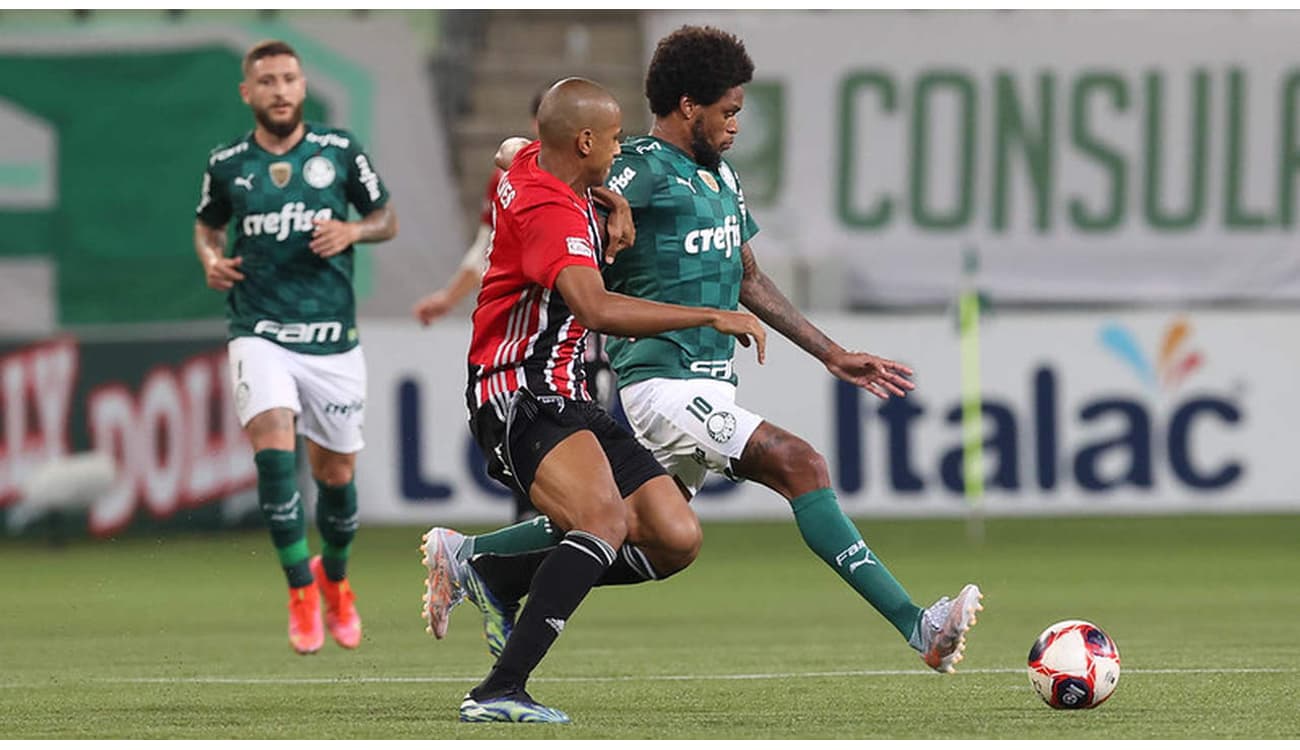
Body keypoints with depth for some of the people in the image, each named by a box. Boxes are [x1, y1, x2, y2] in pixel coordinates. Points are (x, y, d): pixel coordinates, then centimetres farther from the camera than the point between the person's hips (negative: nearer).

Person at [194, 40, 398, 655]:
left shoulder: (340, 152, 1)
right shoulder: (227, 165, 3)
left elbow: (386, 220, 12)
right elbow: (207, 225, 20)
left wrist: (351, 231, -9)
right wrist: (211, 260, -1)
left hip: (333, 339, 1)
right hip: (259, 333, -1)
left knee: (336, 473, 9)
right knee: (273, 445, -23)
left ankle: (334, 580, 37)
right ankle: (300, 587, -11)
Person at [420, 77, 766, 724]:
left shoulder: (533, 165, 10)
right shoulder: (548, 210, -20)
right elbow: (597, 309, -35)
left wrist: (611, 203, 19)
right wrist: (714, 318, -29)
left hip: (568, 398, 10)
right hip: (521, 399, -10)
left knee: (676, 539, 0)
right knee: (606, 520, -33)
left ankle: (482, 572, 10)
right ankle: (499, 690, -36)